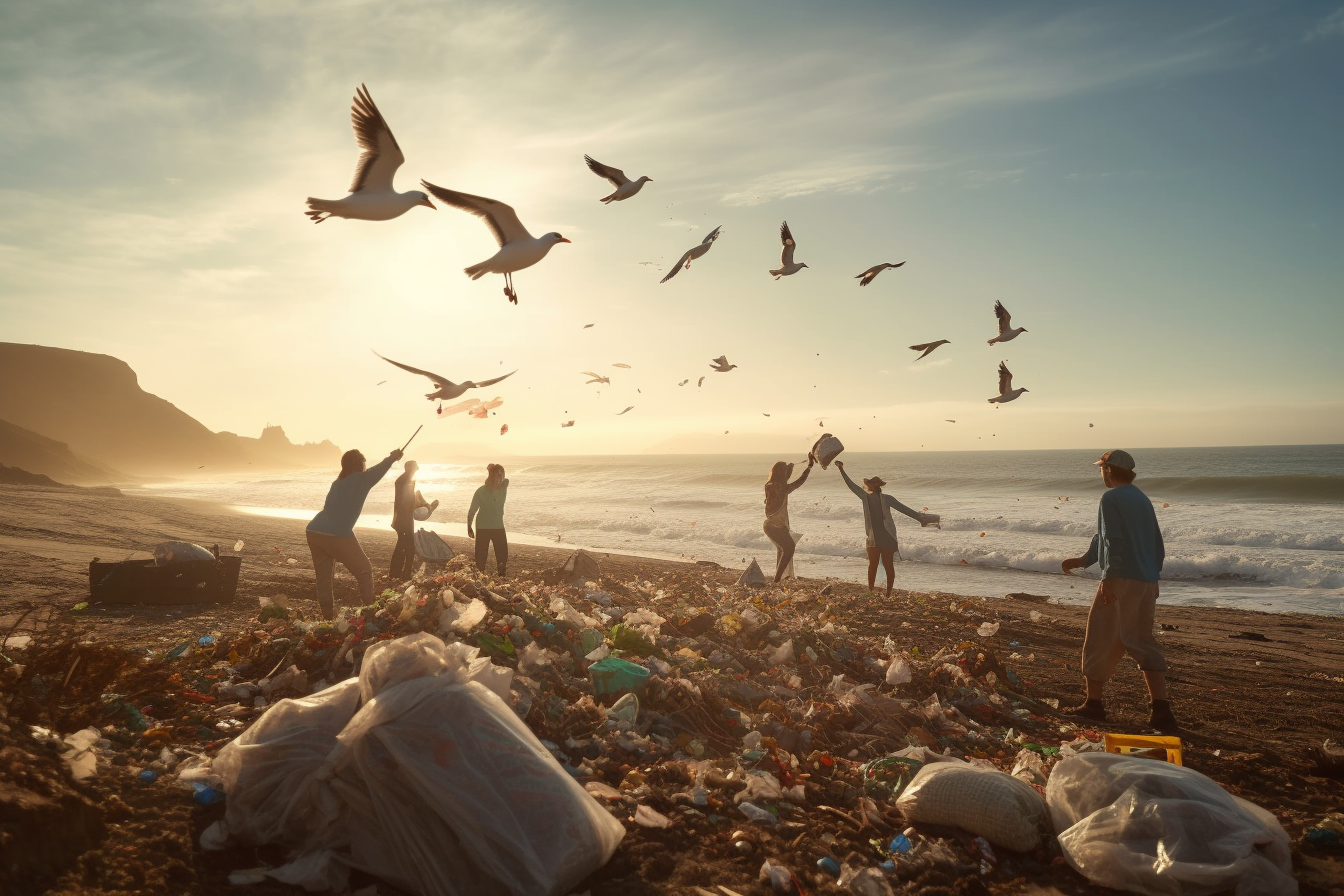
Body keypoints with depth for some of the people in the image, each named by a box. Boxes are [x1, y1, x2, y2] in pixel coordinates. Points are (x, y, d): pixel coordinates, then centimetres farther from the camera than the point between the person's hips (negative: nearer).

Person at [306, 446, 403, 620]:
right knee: (364, 572, 6)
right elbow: (379, 469, 16)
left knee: (323, 577, 14)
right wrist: (393, 457, 36)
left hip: (314, 532, 7)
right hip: (337, 535, -7)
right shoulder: (360, 479, 2)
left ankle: (328, 617, 16)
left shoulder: (337, 483, 22)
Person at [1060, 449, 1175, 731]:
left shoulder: (1111, 499, -8)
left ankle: (1094, 703, 9)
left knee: (1100, 641, 3)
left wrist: (1109, 578, -19)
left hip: (1121, 581, -8)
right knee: (1143, 642, 11)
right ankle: (1161, 709, 4)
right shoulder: (1143, 499, 18)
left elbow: (1113, 541, -18)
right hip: (1147, 582, 8)